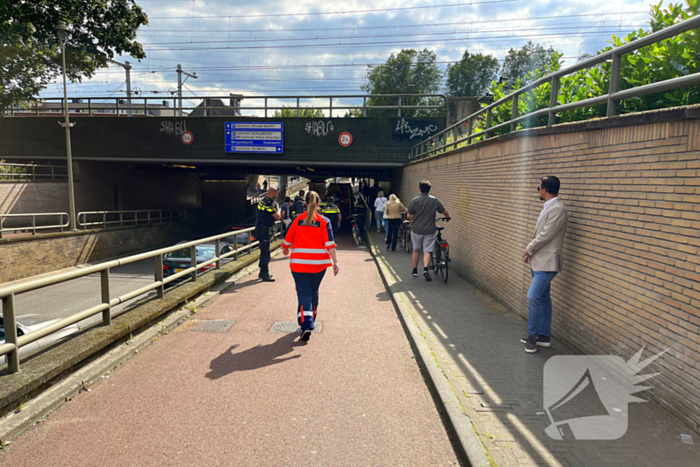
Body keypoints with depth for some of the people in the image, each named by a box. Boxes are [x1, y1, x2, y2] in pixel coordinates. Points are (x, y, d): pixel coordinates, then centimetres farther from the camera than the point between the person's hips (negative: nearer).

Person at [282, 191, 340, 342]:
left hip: (299, 262, -1)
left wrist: (285, 249, 26)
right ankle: (311, 318, 37)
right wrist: (335, 262, -9)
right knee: (314, 291, 19)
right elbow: (329, 244, -9)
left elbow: (288, 239, 6)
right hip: (319, 263, 1)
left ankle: (306, 325, -15)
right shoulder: (324, 221, -3)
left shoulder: (297, 219, -1)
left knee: (303, 293, 0)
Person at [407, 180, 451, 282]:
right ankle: (425, 269, -18)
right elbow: (444, 212, 5)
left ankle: (415, 270, 24)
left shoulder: (414, 201, -7)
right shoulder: (435, 200, -3)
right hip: (429, 230, 0)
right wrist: (448, 217, 28)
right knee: (427, 251, 3)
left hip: (416, 230, 0)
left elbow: (409, 216, -2)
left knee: (416, 250, 16)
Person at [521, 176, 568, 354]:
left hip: (547, 262, -10)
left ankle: (533, 336, 1)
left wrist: (529, 249, -8)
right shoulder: (548, 207, 14)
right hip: (539, 261, 10)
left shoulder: (558, 209, -18)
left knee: (533, 297, -11)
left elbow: (546, 235, -21)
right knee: (543, 299, 14)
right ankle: (544, 336, 23)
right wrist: (531, 252, 5)